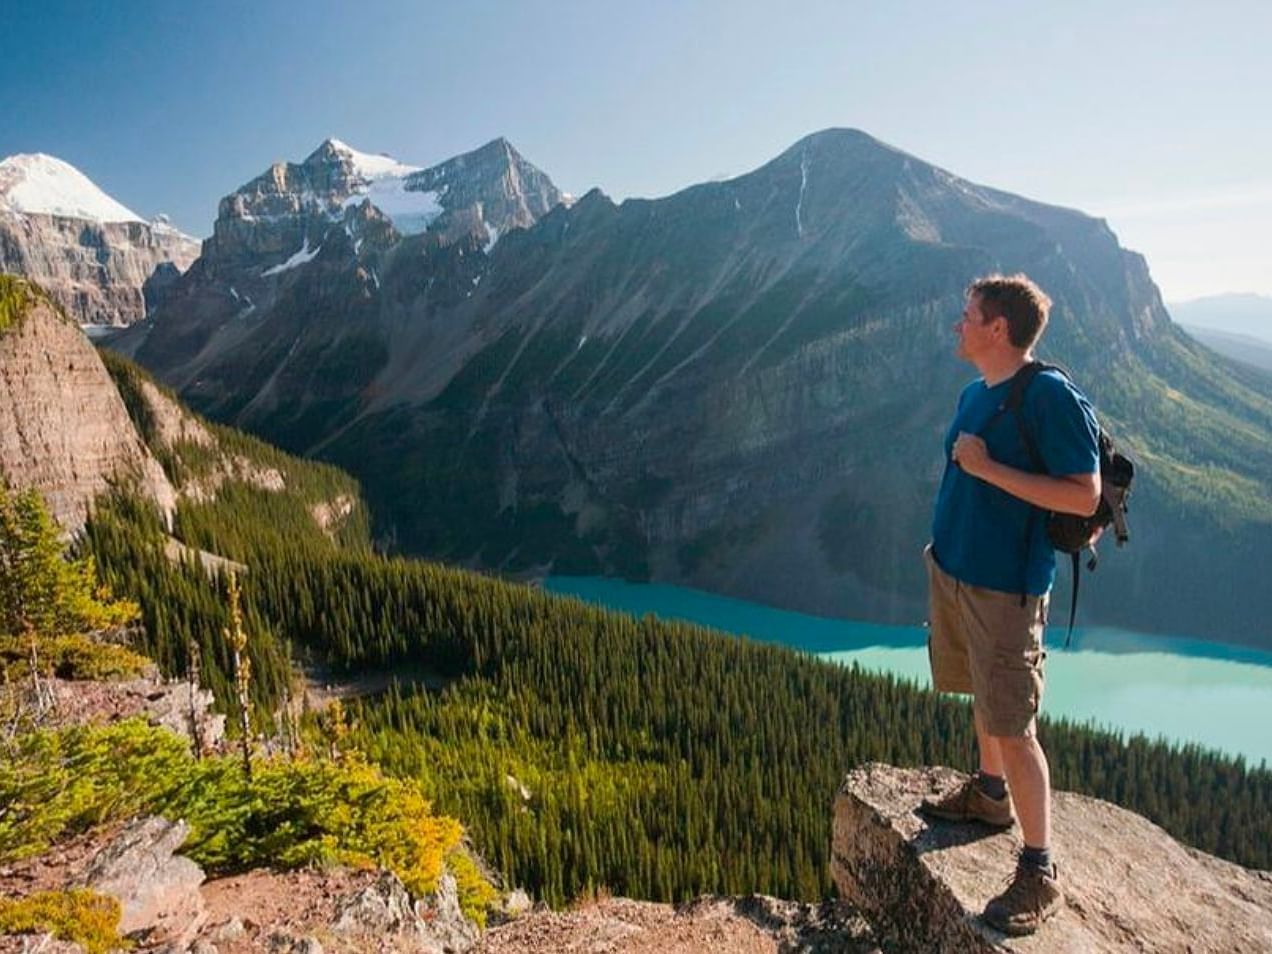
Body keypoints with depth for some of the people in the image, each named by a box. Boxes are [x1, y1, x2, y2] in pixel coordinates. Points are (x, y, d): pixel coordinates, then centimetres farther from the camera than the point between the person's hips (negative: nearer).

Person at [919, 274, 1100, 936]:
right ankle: (990, 795, 41)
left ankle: (1039, 875, 10)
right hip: (952, 571, 8)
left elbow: (1085, 496, -20)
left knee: (1012, 726, -3)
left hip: (1004, 586, -8)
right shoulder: (975, 393, 9)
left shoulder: (1050, 396, -17)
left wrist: (987, 467, -23)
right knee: (985, 698, 22)